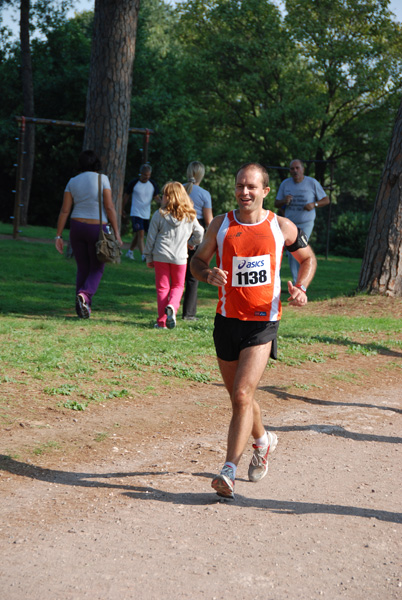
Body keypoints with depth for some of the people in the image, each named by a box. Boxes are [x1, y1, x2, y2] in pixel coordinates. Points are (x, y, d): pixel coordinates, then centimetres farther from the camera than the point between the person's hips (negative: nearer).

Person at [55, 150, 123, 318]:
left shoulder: (73, 182, 3)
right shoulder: (102, 179, -7)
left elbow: (65, 210, -1)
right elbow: (109, 207, -11)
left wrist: (58, 236, 2)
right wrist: (117, 232, -7)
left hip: (77, 228, 3)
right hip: (97, 229, -3)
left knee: (82, 268, 14)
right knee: (97, 269, 8)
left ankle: (84, 307, 10)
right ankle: (84, 295, -19)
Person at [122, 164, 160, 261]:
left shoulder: (153, 184, 1)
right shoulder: (134, 183, -8)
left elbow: (156, 196, 7)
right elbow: (126, 196, 4)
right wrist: (122, 208, 12)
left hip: (146, 214, 4)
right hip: (136, 213, -4)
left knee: (138, 234, 13)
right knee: (140, 233, -15)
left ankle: (130, 252, 30)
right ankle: (143, 256, -19)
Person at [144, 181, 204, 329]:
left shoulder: (159, 215, -4)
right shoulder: (190, 216, 1)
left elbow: (151, 238, -1)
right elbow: (199, 234, 5)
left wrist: (149, 258, 8)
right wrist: (190, 243, 24)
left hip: (160, 256, -1)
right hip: (180, 257, 1)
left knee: (162, 287, 8)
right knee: (178, 286, 16)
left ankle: (162, 321, 5)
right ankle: (172, 306, -14)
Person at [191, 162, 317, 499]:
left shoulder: (282, 227, -1)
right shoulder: (221, 225, 2)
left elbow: (308, 258, 15)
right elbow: (197, 260, 11)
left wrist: (300, 288, -4)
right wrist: (208, 274, -12)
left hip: (263, 322, -3)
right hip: (227, 319, 3)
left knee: (242, 396, -15)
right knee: (238, 396, 15)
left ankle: (228, 473, -12)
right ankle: (263, 440, 45)